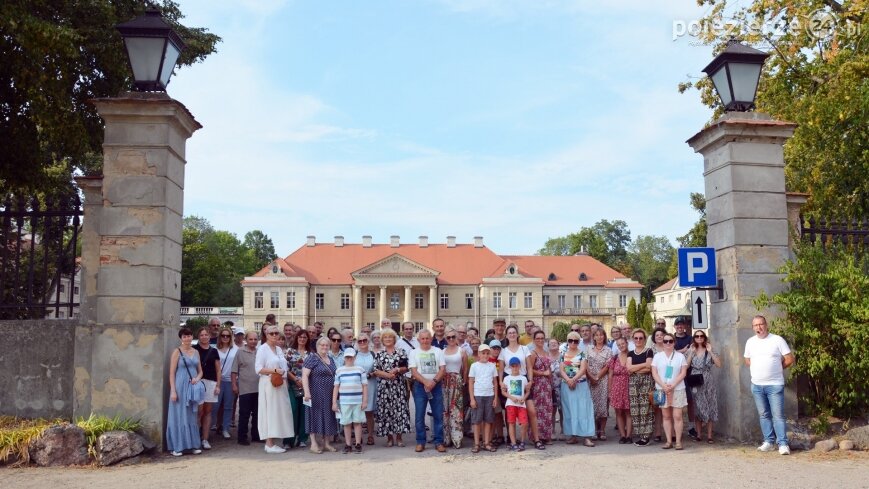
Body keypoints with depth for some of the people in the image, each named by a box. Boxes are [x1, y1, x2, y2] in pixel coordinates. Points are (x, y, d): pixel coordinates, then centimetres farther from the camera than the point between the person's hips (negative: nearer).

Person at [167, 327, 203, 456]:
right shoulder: (177, 352, -4)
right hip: (180, 387, -5)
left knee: (192, 416, 10)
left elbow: (200, 371, 17)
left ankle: (193, 445, 16)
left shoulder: (196, 352, 11)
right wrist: (173, 391, -12)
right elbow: (172, 373, -6)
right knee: (179, 416, -1)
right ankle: (176, 447, 6)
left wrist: (197, 378, -5)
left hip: (193, 387, 5)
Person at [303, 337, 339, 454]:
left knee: (328, 417, 9)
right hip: (316, 394, -7)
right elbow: (304, 375, -16)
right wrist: (307, 392, -25)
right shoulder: (312, 358, -8)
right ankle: (313, 444, 2)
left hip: (329, 395, 7)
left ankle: (326, 443, 17)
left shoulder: (331, 359, 13)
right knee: (316, 416, -2)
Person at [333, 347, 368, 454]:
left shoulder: (360, 370, 3)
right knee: (346, 423, 5)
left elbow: (365, 386, 3)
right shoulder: (339, 370, 6)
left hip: (358, 401, -1)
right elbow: (336, 387, 7)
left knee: (357, 422, 4)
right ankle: (348, 445, 13)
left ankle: (358, 444, 11)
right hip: (344, 401, 1)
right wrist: (334, 402, 3)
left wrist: (365, 401, -2)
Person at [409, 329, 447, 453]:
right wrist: (426, 382, -17)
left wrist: (434, 381, -15)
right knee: (419, 415, 1)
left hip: (436, 386, 1)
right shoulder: (414, 353, 4)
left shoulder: (438, 351, 6)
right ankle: (420, 442, 9)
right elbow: (414, 371, -5)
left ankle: (439, 442, 8)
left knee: (438, 415, 1)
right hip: (420, 386, 0)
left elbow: (442, 369, 0)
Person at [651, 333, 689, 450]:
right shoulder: (657, 356, 8)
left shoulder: (680, 356, 5)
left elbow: (683, 373, -1)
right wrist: (663, 385, -11)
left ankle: (678, 441, 0)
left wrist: (672, 385, -13)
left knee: (677, 416, -5)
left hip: (677, 389, -1)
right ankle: (669, 441, 9)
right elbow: (654, 373, 2)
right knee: (666, 416, 5)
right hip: (662, 389, 2)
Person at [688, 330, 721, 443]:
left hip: (708, 383, 0)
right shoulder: (690, 351, 5)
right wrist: (692, 352, -10)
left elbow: (719, 364, -7)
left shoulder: (709, 351, 5)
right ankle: (698, 434, 9)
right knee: (697, 408, 2)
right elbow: (686, 366, -6)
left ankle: (709, 435, 6)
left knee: (710, 408, 1)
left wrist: (710, 351, -11)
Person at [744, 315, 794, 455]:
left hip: (775, 385, -5)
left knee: (778, 415, -4)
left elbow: (790, 359, -5)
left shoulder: (777, 340, -7)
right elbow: (747, 360, 19)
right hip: (756, 385, 5)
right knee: (763, 415, 10)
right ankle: (769, 441, 18)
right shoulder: (750, 342, 7)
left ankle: (783, 444, -1)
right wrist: (758, 370, 7)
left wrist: (777, 368, 3)